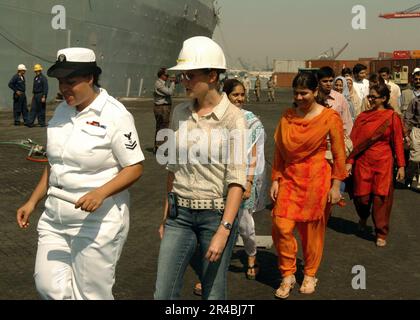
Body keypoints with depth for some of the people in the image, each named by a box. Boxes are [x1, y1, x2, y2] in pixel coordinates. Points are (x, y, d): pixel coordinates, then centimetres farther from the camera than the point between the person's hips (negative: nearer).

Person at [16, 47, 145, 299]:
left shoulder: (115, 115, -13)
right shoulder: (62, 111, 8)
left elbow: (135, 168, -13)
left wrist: (100, 193, -27)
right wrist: (33, 202, 15)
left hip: (97, 223, -7)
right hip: (55, 220, 7)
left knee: (91, 294, 2)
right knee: (49, 287, 7)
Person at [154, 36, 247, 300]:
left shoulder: (232, 118, -11)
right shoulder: (180, 113, 5)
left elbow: (237, 180, -14)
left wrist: (224, 230, -19)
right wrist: (166, 216, 14)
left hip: (216, 214, -4)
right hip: (180, 214, 5)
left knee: (213, 294, 8)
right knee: (163, 294, 4)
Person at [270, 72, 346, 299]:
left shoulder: (330, 117, -5)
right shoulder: (286, 117, 6)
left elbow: (339, 154, -2)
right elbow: (279, 151, 11)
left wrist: (336, 185, -5)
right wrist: (275, 180, 7)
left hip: (316, 179, -3)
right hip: (289, 178, 3)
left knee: (312, 229, 6)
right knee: (282, 227, -7)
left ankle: (310, 274, 27)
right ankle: (288, 276, 11)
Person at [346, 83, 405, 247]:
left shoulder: (392, 117, -2)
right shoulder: (362, 116, 5)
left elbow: (398, 142, -1)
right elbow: (354, 141, 4)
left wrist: (401, 165, -3)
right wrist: (349, 162, -1)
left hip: (383, 163, -2)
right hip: (363, 161, 2)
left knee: (381, 197, -2)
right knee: (361, 196, 4)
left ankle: (381, 234, 13)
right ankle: (363, 218, 39)